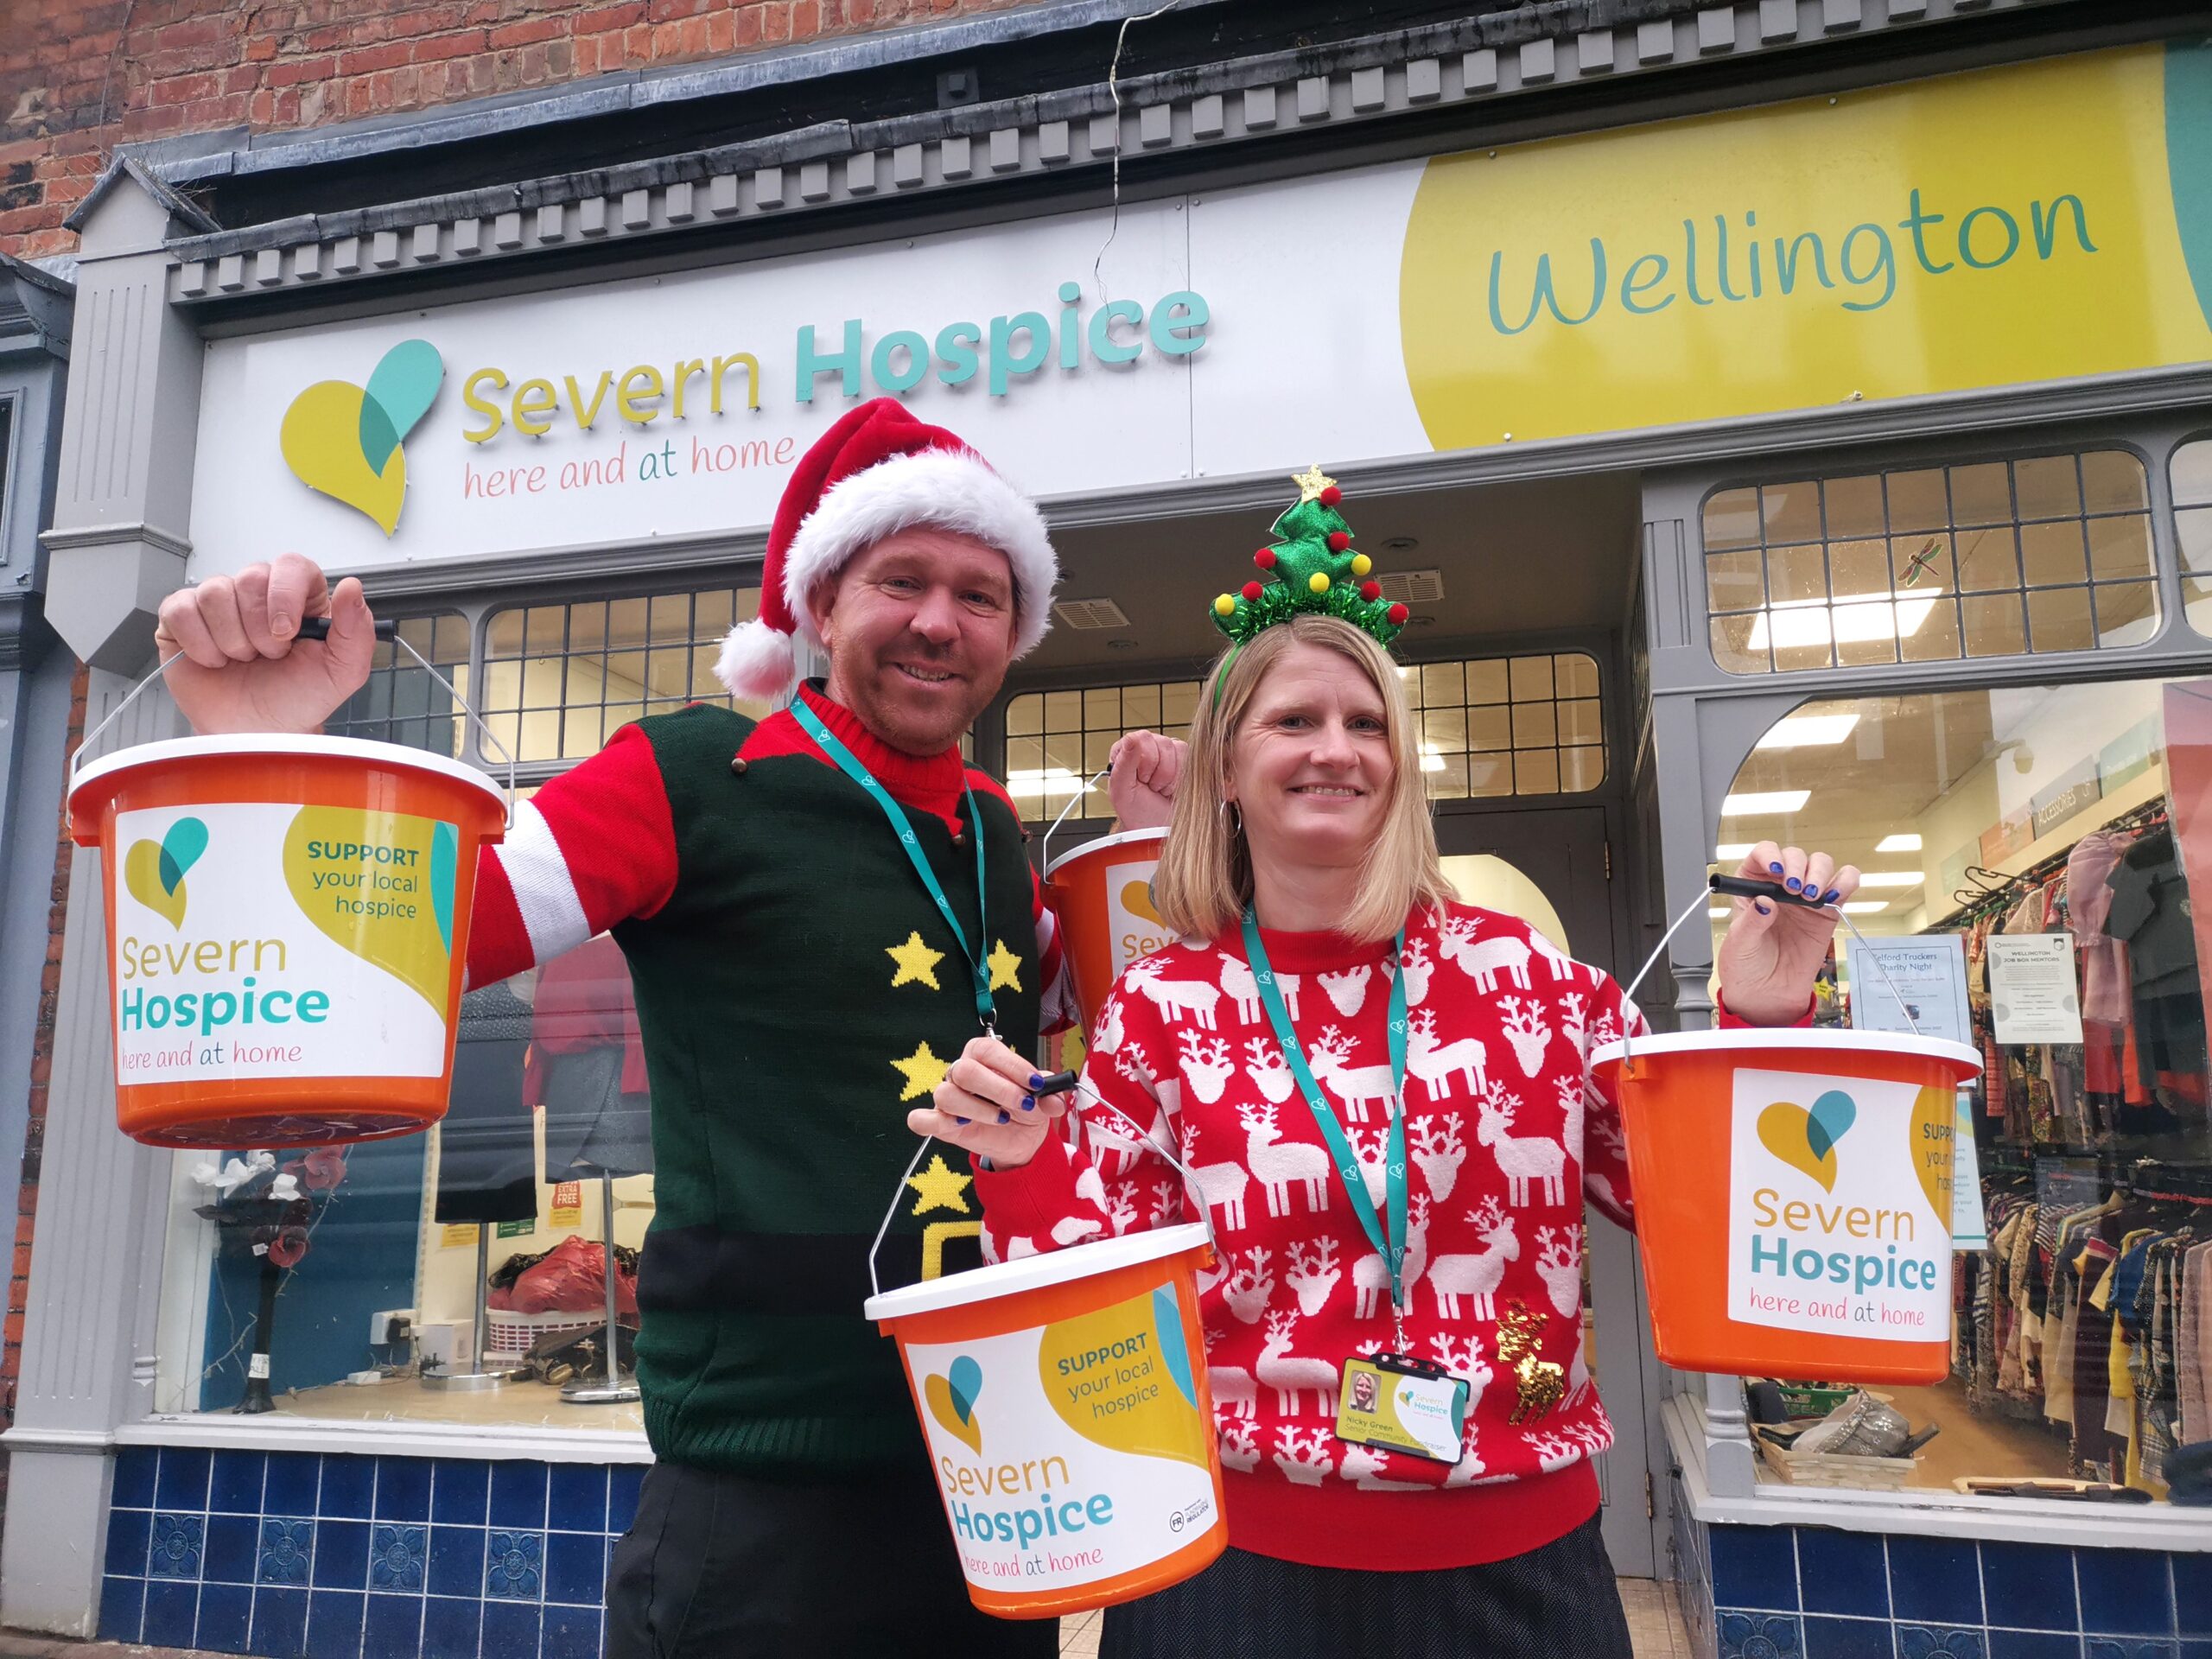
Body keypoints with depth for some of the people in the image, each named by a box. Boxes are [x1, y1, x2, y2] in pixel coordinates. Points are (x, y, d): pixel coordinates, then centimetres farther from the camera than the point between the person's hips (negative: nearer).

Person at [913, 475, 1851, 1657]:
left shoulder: (1524, 975, -2)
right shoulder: (1156, 1015, -5)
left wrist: (1763, 1026, -8)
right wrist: (1026, 1171, -17)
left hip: (1520, 1554, 2)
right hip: (1247, 1560, -1)